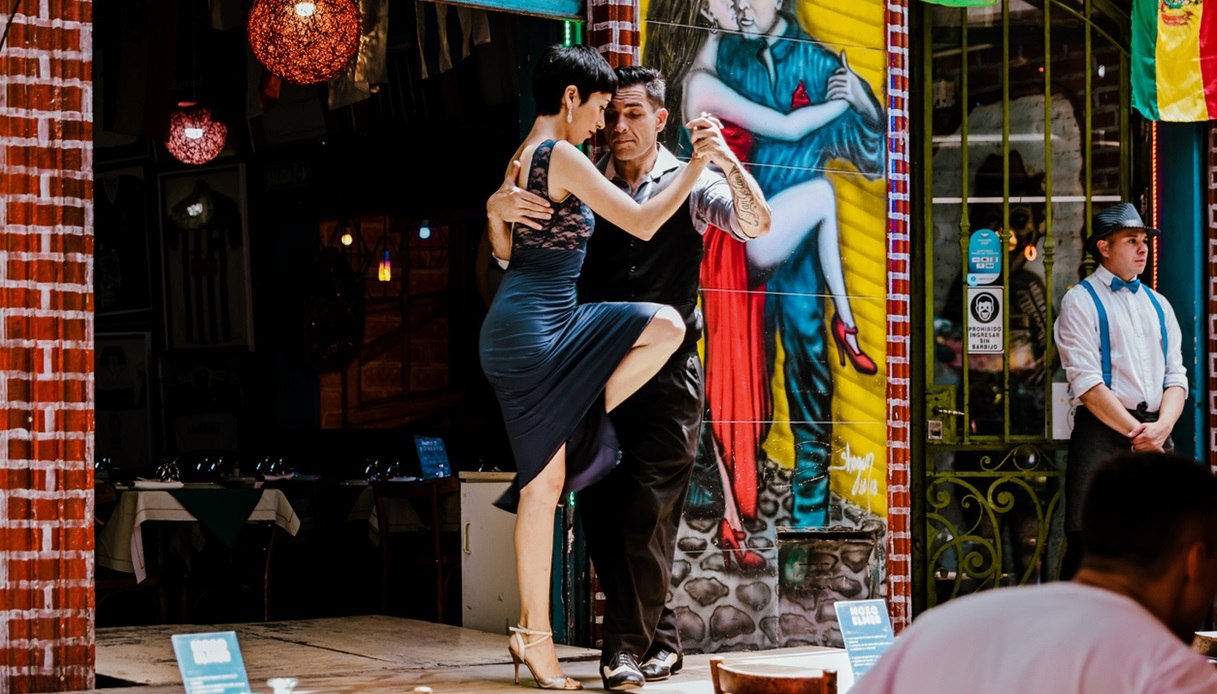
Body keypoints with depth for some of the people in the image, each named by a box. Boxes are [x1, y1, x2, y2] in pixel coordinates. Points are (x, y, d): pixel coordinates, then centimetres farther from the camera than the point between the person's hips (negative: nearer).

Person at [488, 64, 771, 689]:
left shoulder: (688, 183, 3)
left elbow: (756, 224, -12)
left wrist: (726, 160, -29)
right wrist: (499, 204, -22)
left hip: (666, 371, -3)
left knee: (646, 508, -10)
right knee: (599, 510, 2)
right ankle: (658, 641, 13)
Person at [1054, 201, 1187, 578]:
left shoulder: (1158, 304, 18)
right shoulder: (1081, 302, -1)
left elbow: (1176, 376, 12)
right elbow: (1087, 385, -10)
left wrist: (1162, 425, -8)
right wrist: (1137, 432, -14)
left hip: (1157, 434, 6)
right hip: (1103, 432, -6)